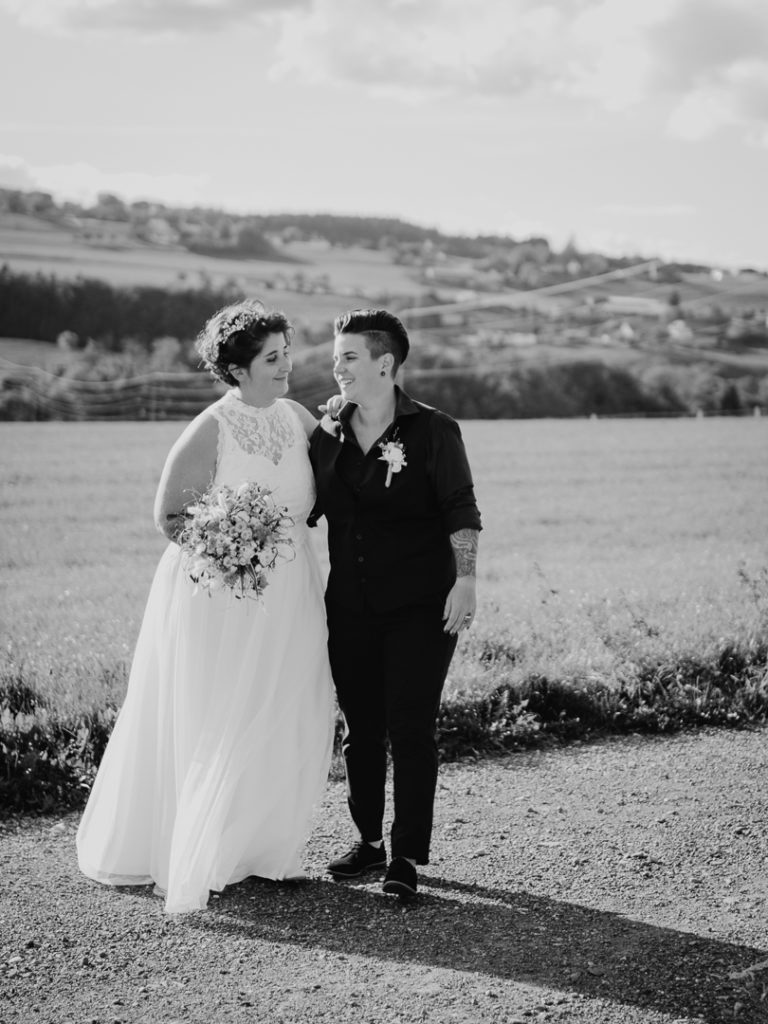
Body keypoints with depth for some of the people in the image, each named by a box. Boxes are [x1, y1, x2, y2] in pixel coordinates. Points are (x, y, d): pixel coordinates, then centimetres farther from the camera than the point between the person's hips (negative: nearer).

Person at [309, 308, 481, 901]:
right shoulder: (327, 438, 9)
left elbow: (461, 512, -7)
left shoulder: (433, 431, -4)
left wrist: (465, 580, -17)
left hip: (420, 606, -4)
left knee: (411, 729, -4)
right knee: (360, 728, 10)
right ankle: (370, 842, 24)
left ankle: (407, 858, 3)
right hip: (349, 606, 5)